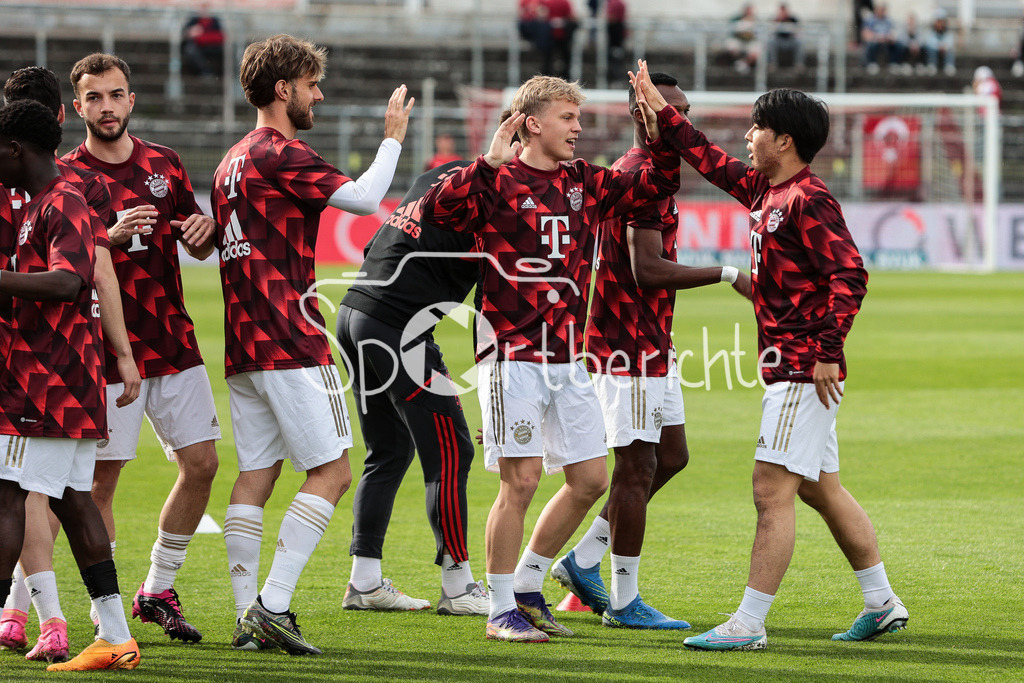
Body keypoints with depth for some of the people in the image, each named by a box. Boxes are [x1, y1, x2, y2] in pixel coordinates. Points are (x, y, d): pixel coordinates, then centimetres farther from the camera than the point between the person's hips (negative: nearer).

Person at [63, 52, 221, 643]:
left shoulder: (164, 164, 10)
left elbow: (199, 248, 18)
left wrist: (205, 230, -6)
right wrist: (109, 238, -24)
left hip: (175, 344, 5)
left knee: (201, 464, 2)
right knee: (101, 479, -3)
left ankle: (158, 591, 17)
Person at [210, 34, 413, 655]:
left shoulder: (233, 161, 18)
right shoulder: (283, 155, -11)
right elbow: (365, 197, -13)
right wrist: (393, 138, 1)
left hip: (244, 342, 9)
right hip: (291, 343, -9)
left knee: (256, 474, 8)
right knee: (332, 471, -6)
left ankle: (249, 616, 4)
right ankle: (273, 605, -14)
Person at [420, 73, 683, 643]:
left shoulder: (585, 183, 12)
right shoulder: (498, 184, -8)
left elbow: (655, 185, 16)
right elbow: (439, 210, -23)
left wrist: (663, 131, 1)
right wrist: (490, 163, -30)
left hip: (568, 357, 7)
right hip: (513, 355, -7)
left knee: (590, 480, 7)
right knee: (522, 480, -9)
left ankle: (528, 589, 22)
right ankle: (501, 611, 2)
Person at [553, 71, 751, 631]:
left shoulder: (628, 171, 16)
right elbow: (648, 270, -25)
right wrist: (727, 275, -24)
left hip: (648, 341, 10)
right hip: (632, 346, -10)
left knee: (671, 456, 15)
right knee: (637, 466, -5)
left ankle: (583, 561, 18)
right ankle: (623, 600, 0)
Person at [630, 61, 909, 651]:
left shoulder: (808, 200, -16)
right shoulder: (764, 188, 13)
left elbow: (851, 274, -22)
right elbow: (713, 163, 29)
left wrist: (828, 351, -23)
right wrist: (662, 112, 31)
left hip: (805, 370, -10)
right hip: (789, 367, 10)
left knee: (773, 489, -11)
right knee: (820, 489, 15)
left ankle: (749, 624, -13)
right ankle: (882, 604, 23)